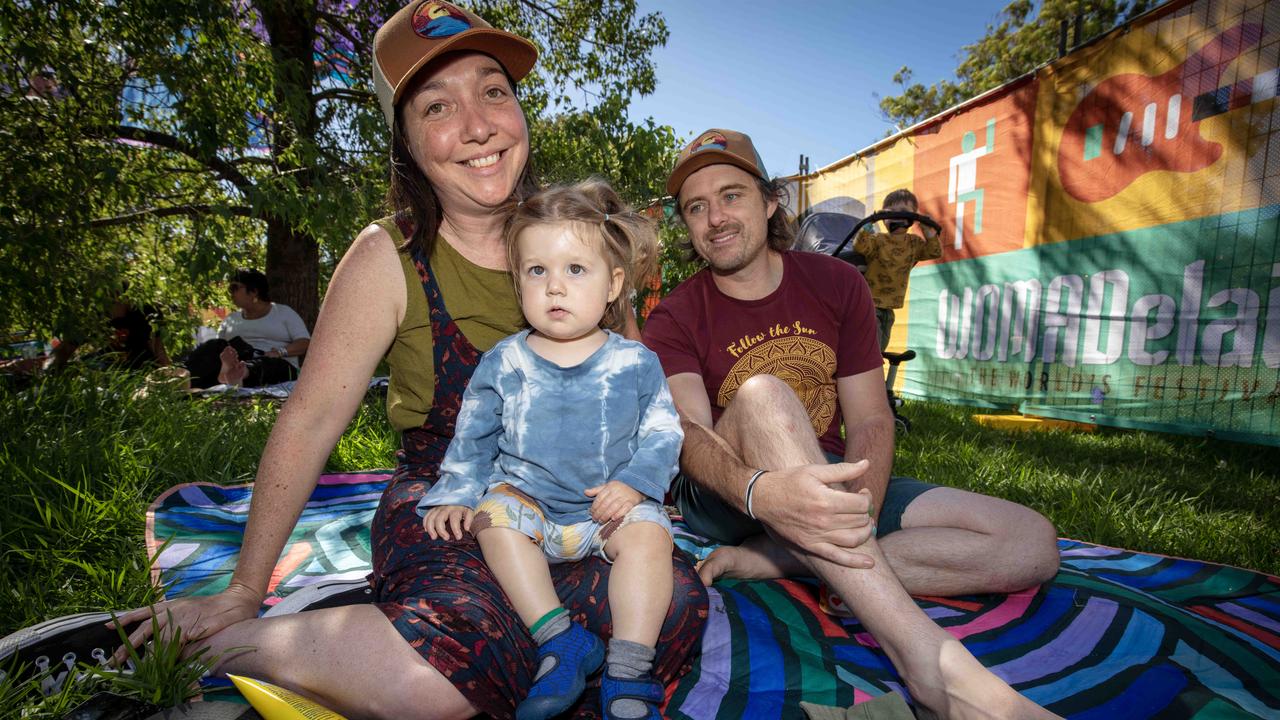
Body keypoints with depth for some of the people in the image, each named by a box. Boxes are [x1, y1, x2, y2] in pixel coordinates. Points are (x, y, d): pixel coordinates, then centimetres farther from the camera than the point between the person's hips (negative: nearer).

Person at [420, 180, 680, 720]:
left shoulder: (635, 363, -3)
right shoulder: (504, 363, 0)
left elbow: (662, 435, 0)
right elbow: (472, 438, 9)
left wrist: (634, 483, -16)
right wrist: (454, 496, -1)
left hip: (610, 507, -1)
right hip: (527, 498, 2)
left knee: (648, 532, -26)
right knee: (493, 517, -25)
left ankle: (628, 669, -19)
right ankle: (561, 640, -22)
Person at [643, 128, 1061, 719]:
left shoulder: (836, 283, 4)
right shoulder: (673, 321, -4)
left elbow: (870, 421, -1)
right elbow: (688, 433, -22)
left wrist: (858, 517, -20)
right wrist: (761, 492, -45)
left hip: (829, 483, 4)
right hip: (730, 494, -3)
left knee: (1032, 544, -14)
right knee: (761, 394, -36)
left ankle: (770, 559, -23)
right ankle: (926, 655, -41)